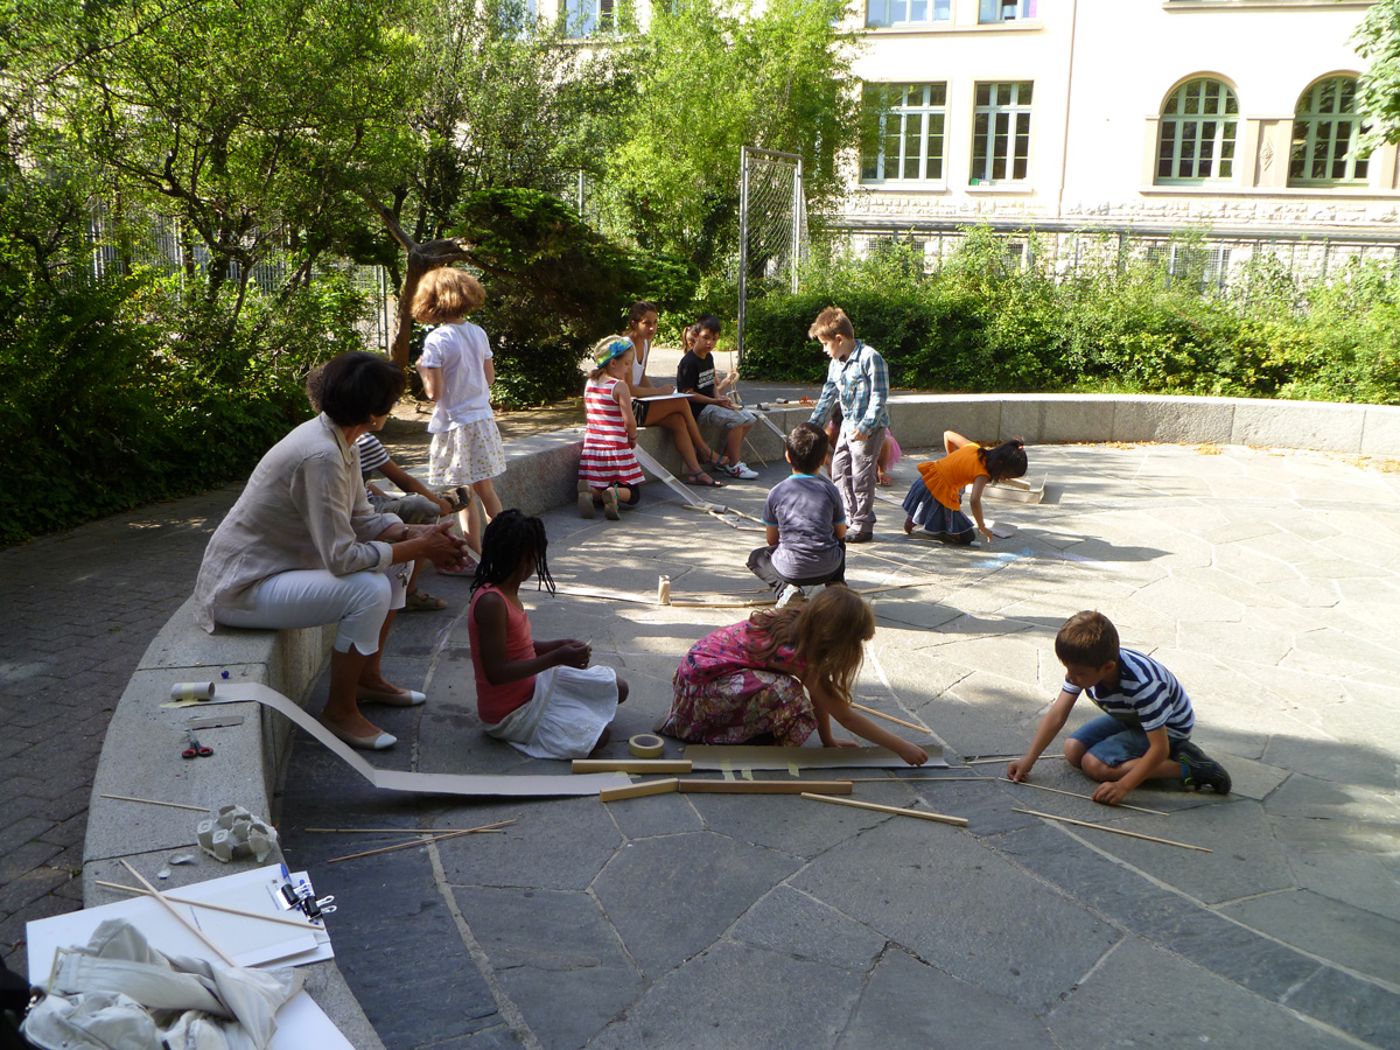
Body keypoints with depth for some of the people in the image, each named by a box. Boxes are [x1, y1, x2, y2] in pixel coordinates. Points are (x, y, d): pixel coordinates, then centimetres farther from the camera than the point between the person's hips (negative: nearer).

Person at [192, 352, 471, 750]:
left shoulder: (337, 441, 1)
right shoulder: (321, 455, -29)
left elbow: (361, 519, 7)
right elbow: (342, 557, -30)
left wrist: (417, 535, -9)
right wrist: (420, 547, -21)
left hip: (280, 566, 10)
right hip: (240, 589, -10)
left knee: (394, 561, 9)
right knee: (369, 590, -28)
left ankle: (368, 677, 21)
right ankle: (340, 711, -9)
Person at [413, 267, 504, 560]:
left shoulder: (436, 341, -16)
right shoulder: (479, 333, 2)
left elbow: (434, 392, -17)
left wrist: (422, 369, 0)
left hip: (456, 426, -6)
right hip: (483, 421, 6)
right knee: (486, 490, 19)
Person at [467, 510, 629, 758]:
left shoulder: (507, 593, 2)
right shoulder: (491, 602, -28)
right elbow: (495, 672, -29)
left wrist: (560, 646, -3)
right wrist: (556, 657, -28)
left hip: (531, 686, 9)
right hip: (509, 712, -9)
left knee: (618, 689, 9)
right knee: (595, 737, -17)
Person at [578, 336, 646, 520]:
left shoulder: (590, 384, 7)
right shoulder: (619, 386, -12)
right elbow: (629, 421, -16)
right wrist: (632, 439, 2)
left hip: (592, 447, 5)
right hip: (616, 449, -5)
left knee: (598, 490, 21)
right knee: (632, 494, 8)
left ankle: (590, 492, -16)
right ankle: (615, 493, -27)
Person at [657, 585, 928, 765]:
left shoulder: (799, 621, -7)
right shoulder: (794, 653, -28)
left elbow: (819, 693, 1)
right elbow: (845, 715, -22)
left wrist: (829, 741, 3)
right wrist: (901, 747, -17)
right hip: (701, 681, -9)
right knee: (782, 692, -30)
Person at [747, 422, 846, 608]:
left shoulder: (777, 492, -4)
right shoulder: (830, 490, -3)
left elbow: (772, 540, 5)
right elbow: (841, 533, 9)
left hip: (790, 570, -3)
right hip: (827, 568, 3)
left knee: (756, 558, 28)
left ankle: (786, 589, 1)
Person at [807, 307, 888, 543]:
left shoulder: (870, 358, -18)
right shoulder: (836, 362, 9)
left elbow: (879, 396, -19)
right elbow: (828, 394, 19)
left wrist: (866, 426, -25)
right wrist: (814, 422, 19)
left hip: (870, 428, -9)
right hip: (848, 424, 9)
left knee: (861, 474, -5)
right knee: (839, 469, 12)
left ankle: (863, 526, 4)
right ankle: (851, 518, 23)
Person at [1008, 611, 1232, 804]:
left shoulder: (1143, 684, -40)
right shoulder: (1082, 665, -20)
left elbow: (1159, 747, -36)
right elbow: (1057, 715, -16)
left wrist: (1123, 786, -39)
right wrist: (1028, 760, -21)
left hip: (1168, 728, -8)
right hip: (1130, 718, 8)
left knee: (1095, 764, -22)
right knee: (1073, 751, -4)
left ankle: (1187, 768, -15)